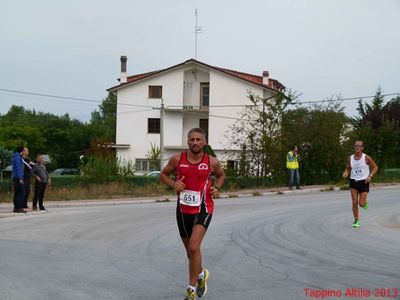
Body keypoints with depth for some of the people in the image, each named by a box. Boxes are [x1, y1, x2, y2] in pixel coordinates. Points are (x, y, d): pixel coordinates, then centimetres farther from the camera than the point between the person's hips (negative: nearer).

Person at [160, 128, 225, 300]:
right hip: (183, 210, 3)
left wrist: (217, 188, -4)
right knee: (190, 250, 16)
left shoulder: (212, 162, -6)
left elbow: (221, 175, 15)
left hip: (203, 210, -3)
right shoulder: (177, 159, -6)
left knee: (194, 247, -20)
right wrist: (173, 184, -12)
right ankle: (201, 275, 47)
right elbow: (163, 174, 8)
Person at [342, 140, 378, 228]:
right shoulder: (350, 158, 1)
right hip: (353, 182, 2)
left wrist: (370, 176, -12)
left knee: (361, 204, -6)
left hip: (364, 182, -2)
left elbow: (375, 167, 3)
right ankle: (356, 221, 10)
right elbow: (348, 169, 14)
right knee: (354, 203, -6)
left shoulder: (366, 158, -8)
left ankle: (365, 202, 32)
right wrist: (345, 174, -9)